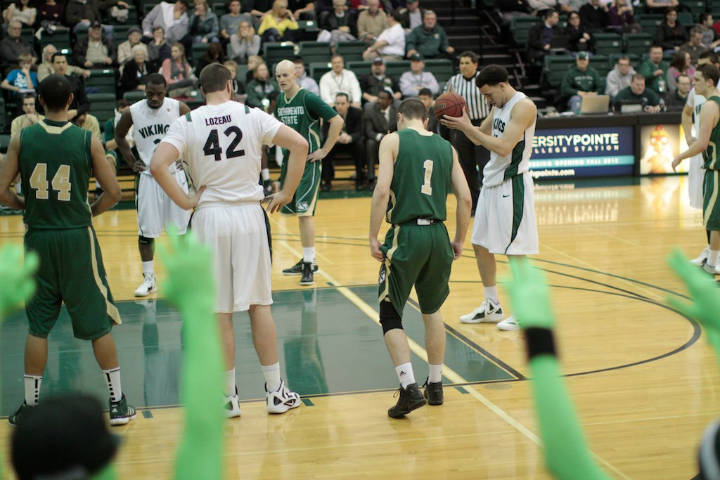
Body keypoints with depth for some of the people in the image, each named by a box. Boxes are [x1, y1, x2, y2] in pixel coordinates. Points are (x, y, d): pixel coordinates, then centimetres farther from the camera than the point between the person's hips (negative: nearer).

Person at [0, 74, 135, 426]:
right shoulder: (88, 141, -5)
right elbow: (113, 192, -6)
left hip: (38, 238, 1)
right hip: (77, 238, -1)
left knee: (38, 325, 11)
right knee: (98, 323, 7)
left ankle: (30, 405, 17)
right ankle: (118, 403, 11)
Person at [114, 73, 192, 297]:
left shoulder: (179, 108, -9)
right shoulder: (132, 113, -8)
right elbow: (119, 136, 11)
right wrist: (131, 161, 4)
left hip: (175, 174, 0)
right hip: (148, 176, 0)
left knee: (180, 228, 7)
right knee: (146, 231, 1)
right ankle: (149, 279, 12)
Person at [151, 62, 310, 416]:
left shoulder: (187, 123, -2)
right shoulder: (252, 115, 1)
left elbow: (157, 165, -15)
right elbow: (299, 145, -6)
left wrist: (184, 202, -5)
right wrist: (286, 194, 1)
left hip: (209, 215, -1)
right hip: (249, 214, 1)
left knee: (219, 312, 6)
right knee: (259, 304, 10)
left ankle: (228, 398, 12)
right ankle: (276, 392, 15)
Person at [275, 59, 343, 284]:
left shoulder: (308, 99, -13)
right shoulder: (279, 100, 9)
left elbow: (337, 121, -16)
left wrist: (324, 151, -15)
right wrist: (283, 143, 15)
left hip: (308, 162, -7)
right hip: (289, 160, 7)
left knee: (304, 211, -13)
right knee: (297, 212, 12)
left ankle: (309, 266, -9)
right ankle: (307, 260, 23)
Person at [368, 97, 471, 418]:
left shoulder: (393, 140, 0)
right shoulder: (446, 147, 12)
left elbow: (382, 191, -11)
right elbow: (465, 198, 7)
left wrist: (373, 238, -6)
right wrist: (459, 240, 17)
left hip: (406, 235, -4)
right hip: (438, 235, 5)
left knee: (391, 317, 5)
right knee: (432, 311, 23)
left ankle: (409, 388, -10)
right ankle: (435, 386, 27)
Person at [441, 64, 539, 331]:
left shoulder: (523, 106, -17)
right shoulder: (499, 106, 11)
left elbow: (503, 147, -24)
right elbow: (480, 138, 21)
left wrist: (467, 127, -23)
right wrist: (462, 123, 2)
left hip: (512, 185, -9)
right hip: (492, 182, 9)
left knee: (514, 250, -4)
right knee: (480, 244, 12)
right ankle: (492, 306, 23)